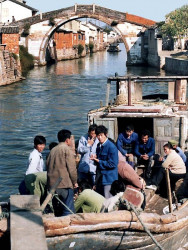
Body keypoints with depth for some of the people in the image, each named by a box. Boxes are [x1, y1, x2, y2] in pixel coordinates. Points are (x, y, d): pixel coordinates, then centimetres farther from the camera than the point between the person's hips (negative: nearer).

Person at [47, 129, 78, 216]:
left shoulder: (53, 150, 16)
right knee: (68, 211, -8)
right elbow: (71, 167, -10)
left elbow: (48, 165, 18)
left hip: (52, 184, 7)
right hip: (65, 184, -7)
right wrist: (75, 182, 2)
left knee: (57, 211, 13)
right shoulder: (67, 149, -4)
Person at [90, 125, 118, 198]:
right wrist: (95, 158, -2)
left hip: (108, 178, -8)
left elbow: (112, 164, -18)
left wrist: (98, 161, -18)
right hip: (99, 177, 8)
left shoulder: (111, 147, -15)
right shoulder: (99, 145, 11)